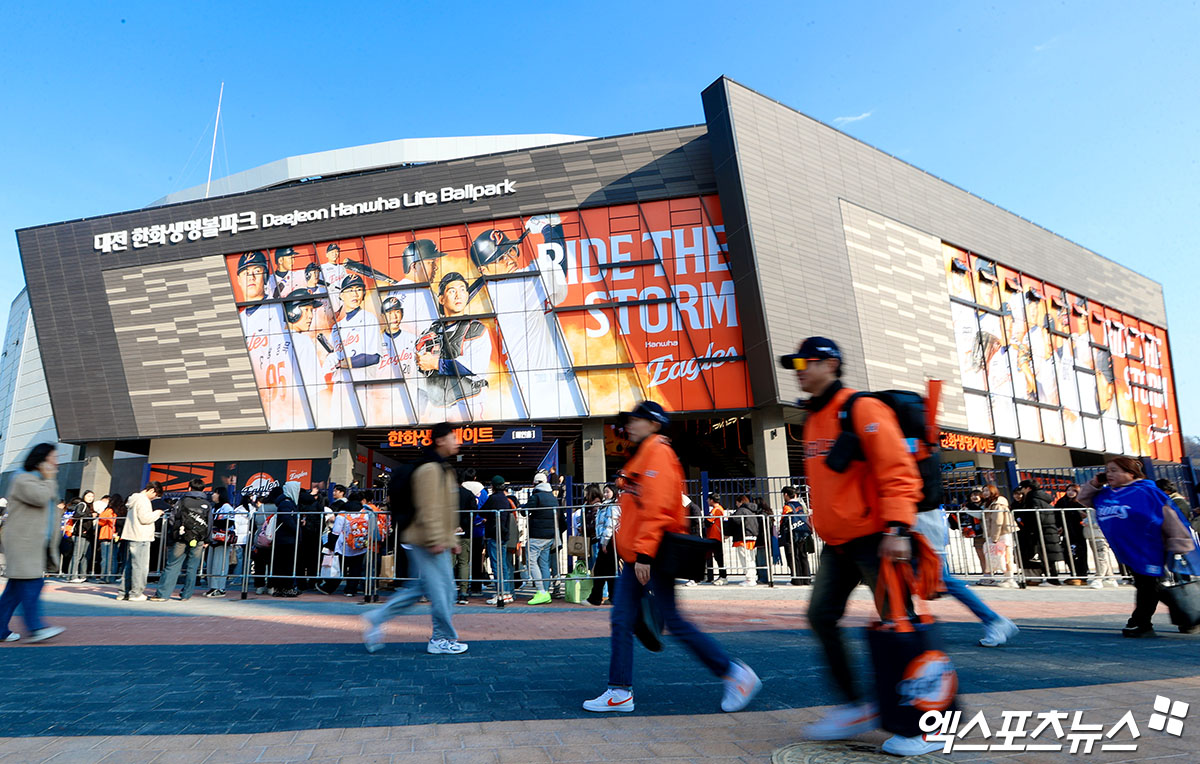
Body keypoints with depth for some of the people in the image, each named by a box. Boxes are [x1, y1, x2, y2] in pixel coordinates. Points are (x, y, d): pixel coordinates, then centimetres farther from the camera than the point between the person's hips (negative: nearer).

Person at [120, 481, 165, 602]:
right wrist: (157, 513, -5)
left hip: (131, 537, 10)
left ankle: (124, 592, 17)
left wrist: (154, 514, 15)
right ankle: (136, 594, -2)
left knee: (129, 565, 14)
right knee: (140, 566, -4)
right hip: (141, 538, -10)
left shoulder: (135, 499, 19)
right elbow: (145, 518, -20)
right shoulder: (143, 500, -13)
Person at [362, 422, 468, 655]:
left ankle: (375, 620, 18)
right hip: (427, 542, -10)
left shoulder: (444, 469, 19)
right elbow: (428, 509, -22)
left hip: (437, 542, 10)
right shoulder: (430, 469, -15)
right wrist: (436, 540, -23)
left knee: (418, 588, 13)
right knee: (442, 588, -2)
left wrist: (451, 540, 22)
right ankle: (443, 639, 9)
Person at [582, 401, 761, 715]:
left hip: (652, 558, -10)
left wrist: (645, 552, -26)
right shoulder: (641, 456, 18)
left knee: (673, 620, -3)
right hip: (635, 557, 10)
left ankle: (735, 674, 9)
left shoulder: (658, 452, -12)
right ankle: (620, 692, 15)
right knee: (622, 620, 8)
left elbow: (658, 506, -22)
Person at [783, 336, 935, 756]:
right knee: (821, 615, 8)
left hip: (872, 538, -9)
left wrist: (896, 528, -26)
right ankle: (855, 707, 21)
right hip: (836, 543, 9)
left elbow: (898, 471, -18)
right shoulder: (813, 419, 13)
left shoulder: (862, 410, -13)